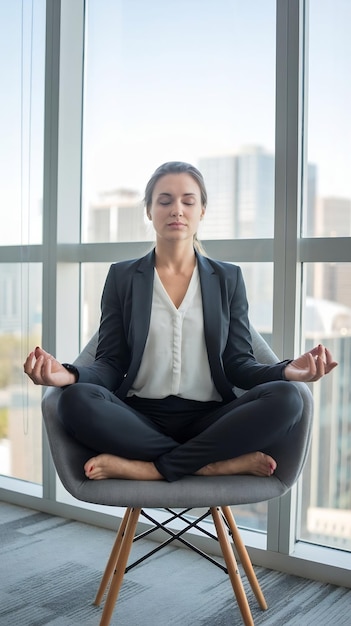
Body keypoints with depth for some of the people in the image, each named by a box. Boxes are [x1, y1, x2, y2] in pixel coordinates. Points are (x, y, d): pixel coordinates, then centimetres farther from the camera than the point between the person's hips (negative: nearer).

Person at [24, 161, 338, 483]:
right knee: (76, 399, -30)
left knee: (285, 398, -27)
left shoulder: (228, 278, 12)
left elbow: (238, 363, 6)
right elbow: (111, 363, 4)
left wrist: (287, 371, -16)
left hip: (208, 420, 1)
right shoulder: (122, 276, 10)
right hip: (141, 418, 0)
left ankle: (152, 467, -21)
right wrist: (69, 375, -19)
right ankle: (210, 464, -23)